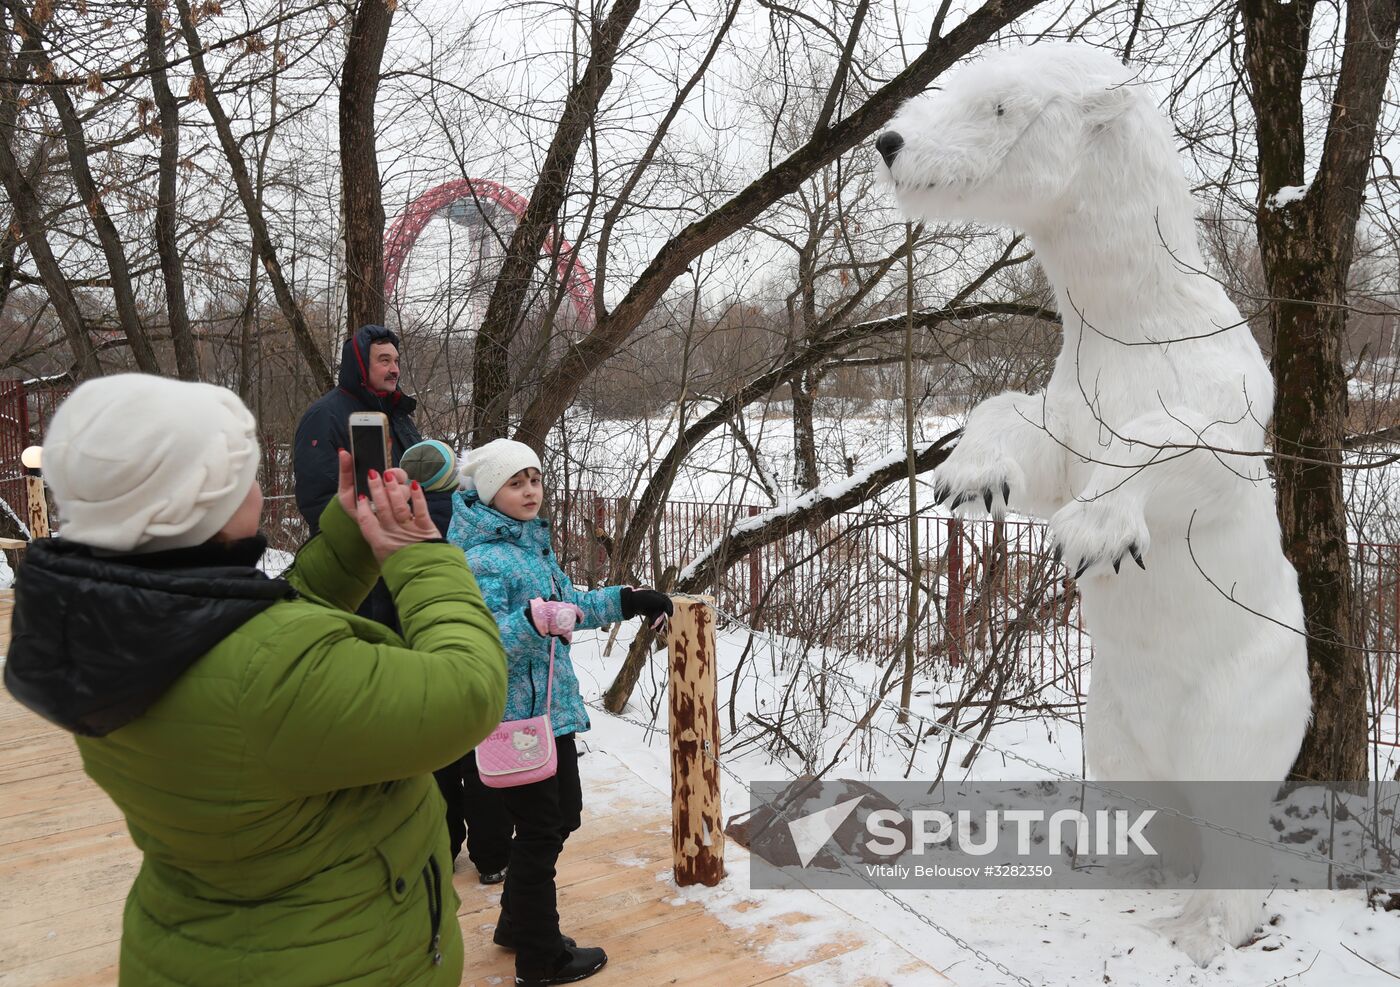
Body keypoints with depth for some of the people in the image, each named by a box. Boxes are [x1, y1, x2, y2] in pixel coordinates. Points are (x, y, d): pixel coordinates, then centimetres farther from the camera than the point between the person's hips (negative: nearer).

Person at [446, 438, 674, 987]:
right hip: (516, 714, -9)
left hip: (552, 707, 9)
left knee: (563, 814, 21)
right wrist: (533, 621, -44)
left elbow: (566, 606, 19)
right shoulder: (484, 559, -20)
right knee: (540, 829, 5)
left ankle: (518, 924, 40)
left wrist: (626, 601, 15)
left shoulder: (533, 541, 8)